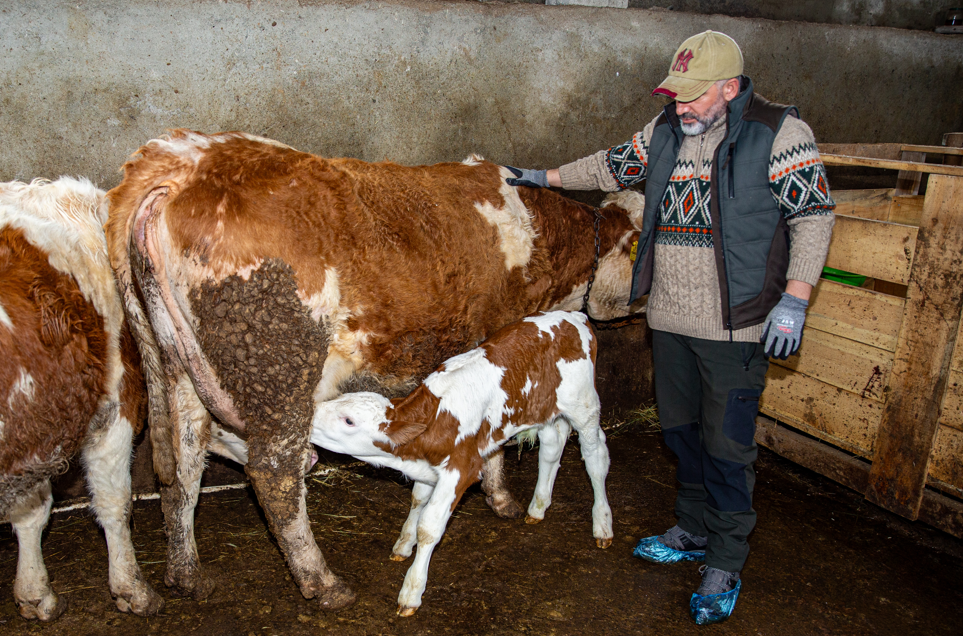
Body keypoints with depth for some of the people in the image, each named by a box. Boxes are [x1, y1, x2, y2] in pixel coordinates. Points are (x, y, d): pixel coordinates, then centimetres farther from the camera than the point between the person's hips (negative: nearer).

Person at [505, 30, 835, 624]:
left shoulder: (780, 133, -8)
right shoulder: (665, 131, 8)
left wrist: (794, 300, -15)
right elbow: (611, 167, 22)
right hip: (670, 318, 6)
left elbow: (815, 216, -7)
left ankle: (726, 565, 18)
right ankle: (694, 532, 37)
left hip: (737, 324, -6)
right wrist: (544, 178, 26)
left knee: (726, 445, 0)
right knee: (681, 430, 17)